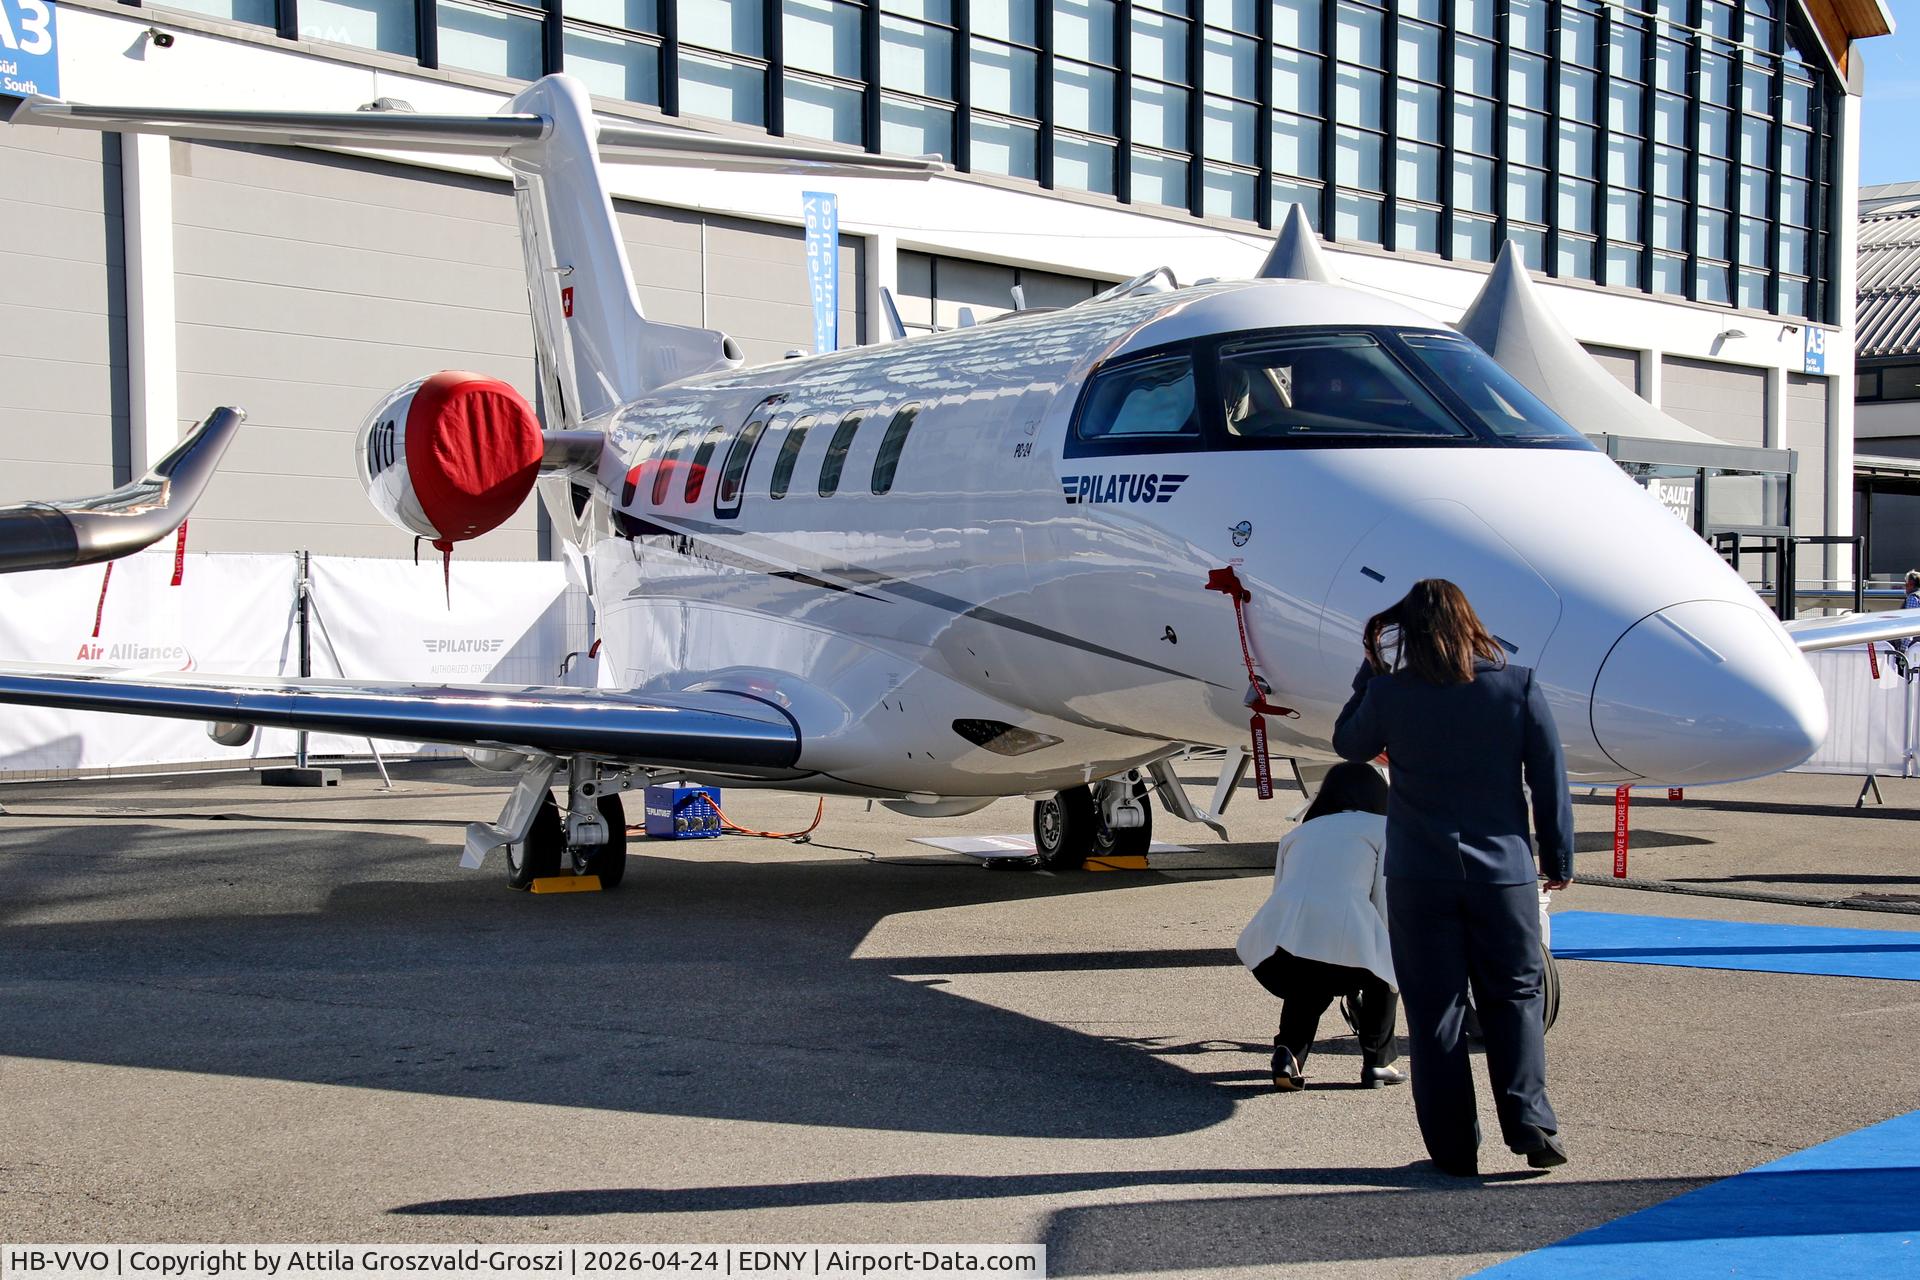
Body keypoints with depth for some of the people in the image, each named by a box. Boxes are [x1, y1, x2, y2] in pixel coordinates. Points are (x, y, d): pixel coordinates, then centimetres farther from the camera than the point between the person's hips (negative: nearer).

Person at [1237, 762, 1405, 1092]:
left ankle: (1290, 1054, 12)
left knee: (1307, 984, 35)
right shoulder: (1381, 828, 19)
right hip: (1346, 945, -3)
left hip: (1271, 956, 3)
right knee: (1385, 966, 29)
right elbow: (1386, 907, 11)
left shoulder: (1299, 832, 31)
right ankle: (1377, 1062, 25)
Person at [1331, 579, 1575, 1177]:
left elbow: (1349, 744, 13)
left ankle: (1454, 1146, 9)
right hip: (1503, 872, 1)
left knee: (1434, 1011, 7)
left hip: (1419, 879, -1)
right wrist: (1559, 859, 11)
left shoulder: (1390, 693, -7)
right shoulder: (1519, 686, -5)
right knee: (1514, 998, 15)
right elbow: (1550, 781, 0)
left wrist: (1372, 667, 16)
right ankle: (1528, 1120, 2)